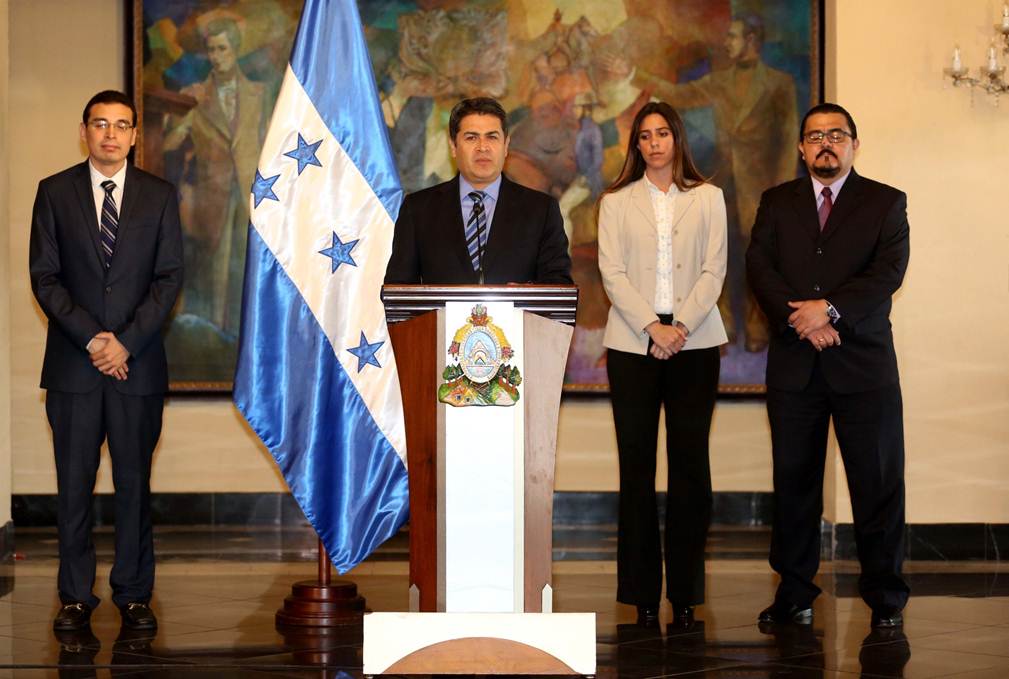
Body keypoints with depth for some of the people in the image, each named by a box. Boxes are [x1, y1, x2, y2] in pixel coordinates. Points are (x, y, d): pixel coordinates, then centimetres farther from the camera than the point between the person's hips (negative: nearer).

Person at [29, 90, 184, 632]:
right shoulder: (54, 193, 6)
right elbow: (44, 276, 1)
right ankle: (76, 596, 10)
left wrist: (127, 341, -9)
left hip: (137, 363, 0)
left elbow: (170, 277, 2)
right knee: (73, 485, 2)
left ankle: (133, 595, 11)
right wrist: (90, 337, -10)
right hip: (72, 364, 0)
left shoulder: (159, 196, 7)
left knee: (134, 482, 3)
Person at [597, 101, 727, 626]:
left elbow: (713, 270, 4)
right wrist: (652, 326, -12)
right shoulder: (616, 202, 10)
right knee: (636, 464, -2)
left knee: (690, 464, -3)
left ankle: (685, 592, 2)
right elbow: (612, 272, 1)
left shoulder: (707, 199, 11)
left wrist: (682, 325, -11)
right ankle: (642, 592, 1)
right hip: (632, 342, 0)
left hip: (694, 342, 0)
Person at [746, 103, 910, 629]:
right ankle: (795, 594, 13)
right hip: (794, 363, 2)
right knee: (793, 481, 5)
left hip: (864, 363, -2)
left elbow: (888, 272, -7)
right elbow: (760, 267, 0)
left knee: (878, 481, -1)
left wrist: (831, 309, -17)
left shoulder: (885, 203, 6)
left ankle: (885, 597, 6)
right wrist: (800, 319, -14)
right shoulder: (777, 203, 13)